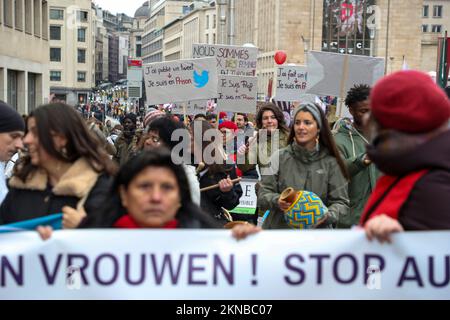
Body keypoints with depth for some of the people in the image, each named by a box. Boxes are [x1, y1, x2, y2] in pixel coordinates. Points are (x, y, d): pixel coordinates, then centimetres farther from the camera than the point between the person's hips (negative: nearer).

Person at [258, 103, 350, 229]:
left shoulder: (331, 162, -2)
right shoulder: (279, 157, 0)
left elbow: (341, 202, -2)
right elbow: (263, 195, -1)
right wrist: (276, 201, -21)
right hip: (279, 227, 1)